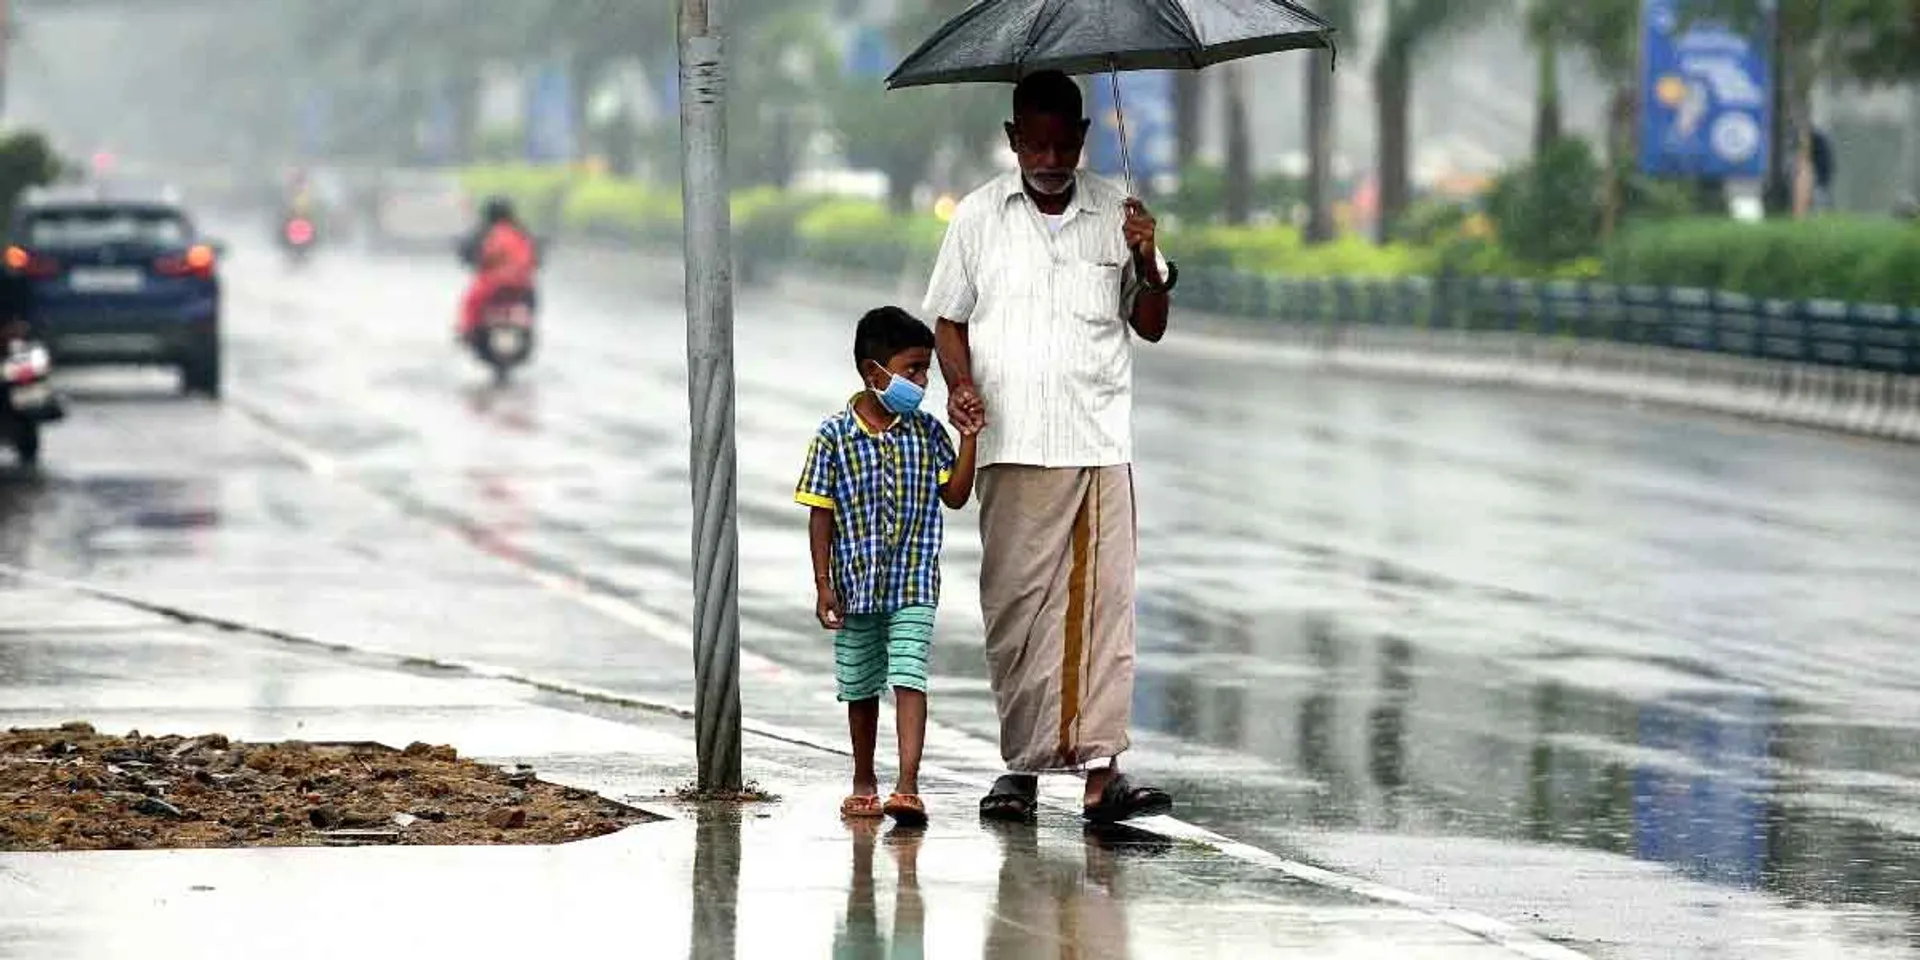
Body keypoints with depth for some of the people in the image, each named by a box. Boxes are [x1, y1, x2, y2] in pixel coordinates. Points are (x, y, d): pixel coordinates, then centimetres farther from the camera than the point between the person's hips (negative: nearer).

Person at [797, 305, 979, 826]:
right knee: (860, 687, 14)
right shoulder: (834, 436, -6)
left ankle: (908, 787, -20)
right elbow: (821, 513, -4)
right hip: (856, 584, 0)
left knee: (909, 679, -13)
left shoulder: (927, 432, 0)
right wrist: (823, 584, -6)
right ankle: (864, 782, 30)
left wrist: (968, 437, -6)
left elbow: (955, 496, 2)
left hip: (912, 585, 0)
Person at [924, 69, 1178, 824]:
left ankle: (1102, 767, -9)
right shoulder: (979, 217, 8)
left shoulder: (1116, 215, 9)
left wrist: (1149, 265, -7)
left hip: (1102, 441, 0)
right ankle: (1024, 763, 3)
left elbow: (1150, 327, 12)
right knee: (1016, 601, -3)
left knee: (1105, 599, -7)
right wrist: (961, 385, -6)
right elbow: (949, 319, 12)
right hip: (1014, 444, 0)